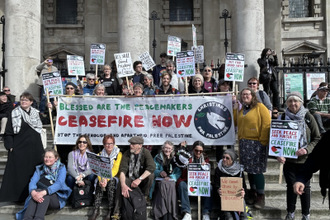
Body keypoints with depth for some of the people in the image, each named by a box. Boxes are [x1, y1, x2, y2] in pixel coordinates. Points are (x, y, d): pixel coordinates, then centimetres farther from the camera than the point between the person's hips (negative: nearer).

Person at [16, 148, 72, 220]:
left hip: (57, 198, -2)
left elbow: (59, 183, -13)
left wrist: (44, 192, -31)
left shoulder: (61, 168, 4)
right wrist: (33, 192, -28)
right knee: (37, 191, -31)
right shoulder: (39, 168, 14)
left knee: (45, 195, -34)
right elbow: (33, 182, -3)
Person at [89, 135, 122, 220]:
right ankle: (96, 210, -30)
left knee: (111, 181, -34)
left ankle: (111, 210, -30)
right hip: (103, 176, 2)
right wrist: (101, 179, -29)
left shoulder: (118, 154, -6)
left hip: (114, 176, -2)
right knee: (99, 182, -30)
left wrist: (107, 179, -34)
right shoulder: (100, 154, 3)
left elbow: (115, 169, -17)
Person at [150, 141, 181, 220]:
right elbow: (153, 170, 7)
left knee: (171, 185, -35)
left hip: (171, 181, 0)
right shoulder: (158, 158, 13)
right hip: (160, 181, 0)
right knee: (163, 184, -35)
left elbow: (179, 172, 5)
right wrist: (160, 172, -14)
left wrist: (170, 177, -13)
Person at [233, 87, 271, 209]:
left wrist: (262, 141, -14)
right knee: (249, 169, 11)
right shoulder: (241, 110, 17)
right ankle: (252, 193, 22)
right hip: (244, 143, 7)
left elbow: (267, 124, -11)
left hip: (256, 143, -6)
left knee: (257, 170, -5)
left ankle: (260, 196, 5)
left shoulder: (260, 107, -4)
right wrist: (235, 109, 9)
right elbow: (235, 122, 15)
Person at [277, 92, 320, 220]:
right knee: (291, 186, 10)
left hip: (305, 160, -1)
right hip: (288, 160, 1)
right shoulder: (283, 118, -1)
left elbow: (317, 138, 0)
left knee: (305, 187, 9)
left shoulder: (308, 117, -4)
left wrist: (307, 149, -16)